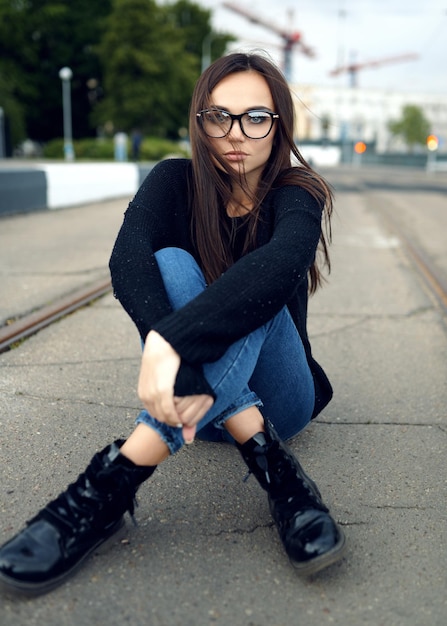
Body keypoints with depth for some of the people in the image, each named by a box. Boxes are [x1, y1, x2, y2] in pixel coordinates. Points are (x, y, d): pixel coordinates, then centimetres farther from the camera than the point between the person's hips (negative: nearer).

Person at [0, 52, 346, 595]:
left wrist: (171, 342, -51)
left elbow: (280, 264, -36)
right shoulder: (175, 182, -4)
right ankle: (274, 470, -33)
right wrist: (176, 368, -45)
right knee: (173, 264, -25)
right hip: (192, 397, 1)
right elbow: (128, 260, -27)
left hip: (277, 398, -1)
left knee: (256, 296, -31)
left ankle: (113, 482, -40)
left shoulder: (296, 194, -10)